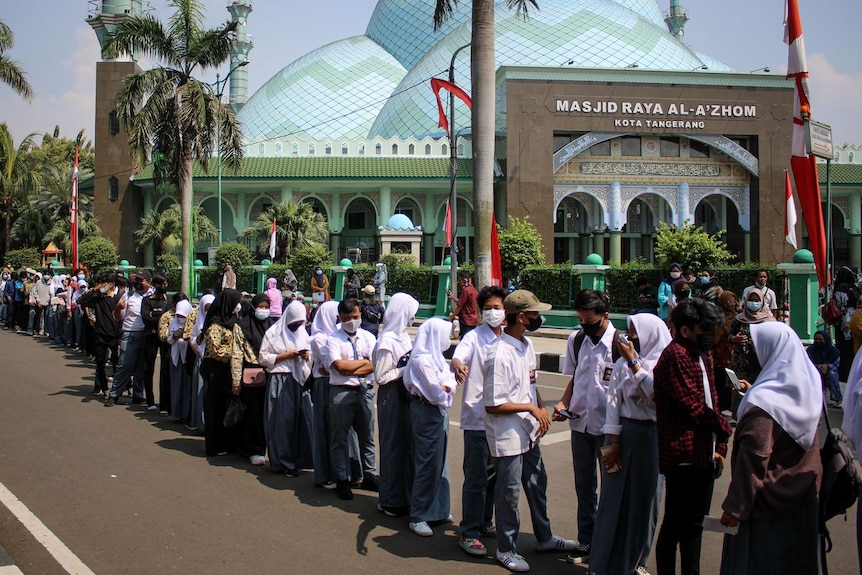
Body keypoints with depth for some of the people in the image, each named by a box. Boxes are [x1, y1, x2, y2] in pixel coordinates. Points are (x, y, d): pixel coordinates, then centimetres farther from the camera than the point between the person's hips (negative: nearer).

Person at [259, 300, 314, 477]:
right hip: (280, 381, -5)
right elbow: (263, 358, -4)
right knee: (282, 421, -2)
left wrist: (307, 356, 0)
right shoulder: (273, 333, -2)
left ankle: (299, 458, 13)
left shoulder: (302, 332, 13)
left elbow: (309, 353, 23)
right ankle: (282, 462, 8)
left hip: (300, 380, 5)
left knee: (302, 419, 1)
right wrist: (286, 355, -11)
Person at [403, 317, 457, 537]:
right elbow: (436, 393, -21)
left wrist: (443, 388, -14)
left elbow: (451, 382, 6)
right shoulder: (422, 360, -19)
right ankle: (418, 517, 6)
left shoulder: (437, 357, 10)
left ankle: (437, 509, 29)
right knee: (428, 464, -4)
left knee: (439, 462, 16)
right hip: (427, 413, -9)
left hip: (439, 412, 9)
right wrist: (446, 390, -2)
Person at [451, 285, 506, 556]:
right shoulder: (474, 337, -8)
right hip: (477, 418, -6)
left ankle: (485, 522, 31)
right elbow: (457, 358, -27)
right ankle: (469, 533, 6)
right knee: (476, 477, -3)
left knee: (493, 474, 16)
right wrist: (458, 365, -50)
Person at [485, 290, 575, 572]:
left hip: (529, 432, 9)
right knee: (509, 492, 6)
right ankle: (506, 549, 24)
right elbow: (493, 405, -23)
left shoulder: (527, 344, 3)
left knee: (537, 484, 22)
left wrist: (542, 408, -1)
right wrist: (531, 408, -18)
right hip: (507, 435, -9)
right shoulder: (500, 354, -25)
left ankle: (544, 537, 41)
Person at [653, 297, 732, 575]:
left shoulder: (702, 354, 16)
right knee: (675, 526, 0)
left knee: (695, 525, 17)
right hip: (683, 455, -9)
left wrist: (720, 446, 9)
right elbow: (694, 406, -18)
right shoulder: (675, 356, -14)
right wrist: (725, 428, -3)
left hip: (705, 454, 9)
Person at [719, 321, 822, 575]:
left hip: (768, 504, -7)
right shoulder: (808, 387, -1)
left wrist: (735, 506, -18)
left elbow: (754, 458, -24)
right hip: (803, 497, 7)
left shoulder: (764, 401, -23)